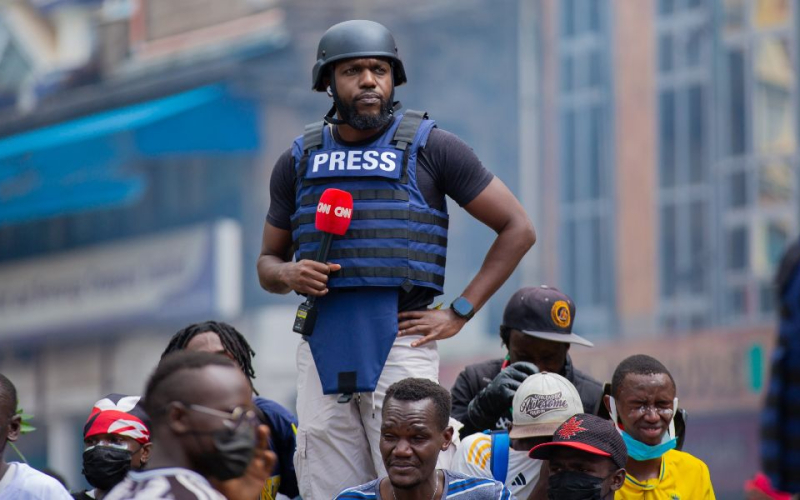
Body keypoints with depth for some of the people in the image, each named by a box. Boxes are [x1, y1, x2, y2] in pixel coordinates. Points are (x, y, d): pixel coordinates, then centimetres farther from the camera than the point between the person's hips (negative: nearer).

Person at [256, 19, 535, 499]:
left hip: (401, 339, -4)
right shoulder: (300, 160, 14)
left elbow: (518, 229, 5)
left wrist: (459, 314, -2)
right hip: (323, 345, 4)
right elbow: (268, 261, 23)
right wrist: (288, 274, -3)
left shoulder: (430, 147, 4)